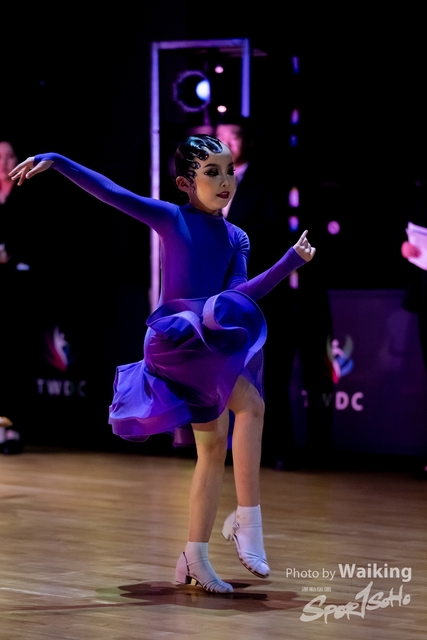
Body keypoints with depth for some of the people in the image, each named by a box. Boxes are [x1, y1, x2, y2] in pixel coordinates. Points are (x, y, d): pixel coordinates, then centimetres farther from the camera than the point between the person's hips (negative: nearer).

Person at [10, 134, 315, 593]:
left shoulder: (236, 239, 10)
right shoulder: (171, 218, -3)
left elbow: (240, 294, -5)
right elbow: (109, 192, -7)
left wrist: (292, 260, -15)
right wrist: (52, 160, -15)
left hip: (206, 348, 7)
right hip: (173, 338, -7)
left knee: (214, 448, 7)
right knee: (250, 404, -23)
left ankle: (195, 557, 14)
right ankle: (246, 519, -19)